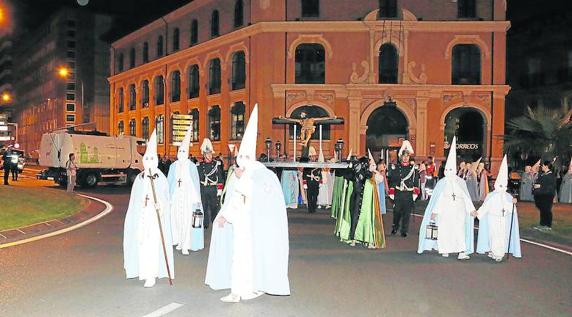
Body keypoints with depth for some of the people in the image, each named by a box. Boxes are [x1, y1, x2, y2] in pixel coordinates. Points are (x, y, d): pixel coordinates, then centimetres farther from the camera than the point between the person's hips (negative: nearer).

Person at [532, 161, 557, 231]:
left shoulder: (551, 176, -13)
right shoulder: (542, 174, 14)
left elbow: (551, 186, -20)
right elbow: (538, 182, 25)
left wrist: (540, 186, -21)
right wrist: (535, 185, 5)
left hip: (547, 196, -9)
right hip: (540, 195, 9)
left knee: (546, 211, -3)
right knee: (542, 210, 13)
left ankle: (548, 226, 5)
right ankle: (542, 224, 21)